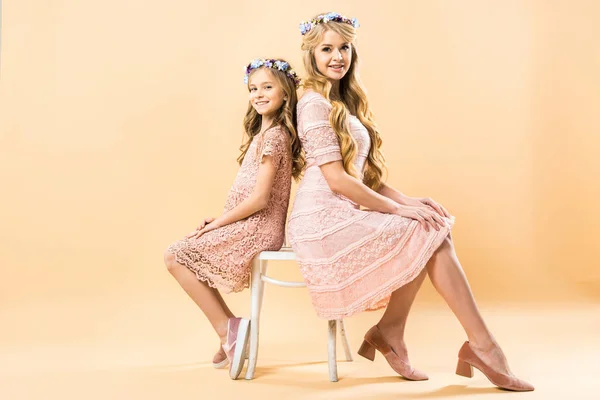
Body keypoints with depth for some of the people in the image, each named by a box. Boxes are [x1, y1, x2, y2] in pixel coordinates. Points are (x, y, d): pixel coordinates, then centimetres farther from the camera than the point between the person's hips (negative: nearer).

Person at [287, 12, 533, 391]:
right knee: (425, 235, -16)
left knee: (436, 230, -8)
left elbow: (365, 175, 16)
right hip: (323, 220, -8)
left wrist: (406, 200, 0)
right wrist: (398, 209, -13)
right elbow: (336, 179, -16)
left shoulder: (345, 102, 20)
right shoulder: (315, 105, -8)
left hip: (344, 214, 8)